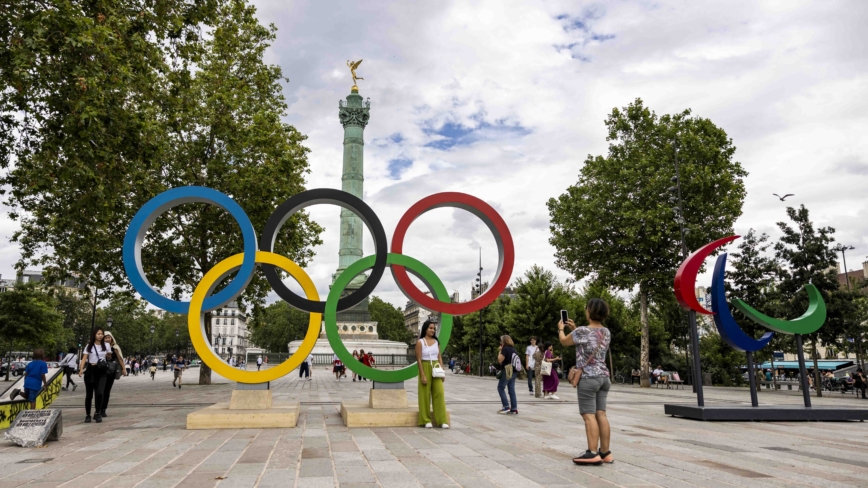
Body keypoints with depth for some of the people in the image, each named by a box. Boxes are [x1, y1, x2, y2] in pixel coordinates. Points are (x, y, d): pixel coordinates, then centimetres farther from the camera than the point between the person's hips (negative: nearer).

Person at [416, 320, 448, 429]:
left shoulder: (436, 341, 9)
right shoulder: (420, 342, -5)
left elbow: (440, 357, 11)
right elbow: (419, 360, -8)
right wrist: (422, 375, -13)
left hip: (436, 369, 4)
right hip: (425, 368, -4)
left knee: (439, 393, -3)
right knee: (425, 394, 2)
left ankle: (442, 420, 1)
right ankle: (426, 420, 11)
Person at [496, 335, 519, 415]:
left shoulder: (505, 349, -12)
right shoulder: (513, 349, 12)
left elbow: (500, 360, -13)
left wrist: (500, 351, -3)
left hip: (507, 372, -8)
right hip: (514, 372, 8)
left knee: (500, 388, 3)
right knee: (512, 390, 9)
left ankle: (506, 406, -3)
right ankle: (514, 409, 7)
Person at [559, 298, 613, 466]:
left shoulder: (582, 331, -13)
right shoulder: (606, 332, 8)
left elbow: (564, 341, 5)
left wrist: (560, 328, 25)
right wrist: (574, 328, 31)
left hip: (588, 378, -7)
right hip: (603, 377, 7)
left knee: (589, 415, -6)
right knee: (601, 415, 8)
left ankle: (593, 453, -8)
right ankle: (605, 452, 11)